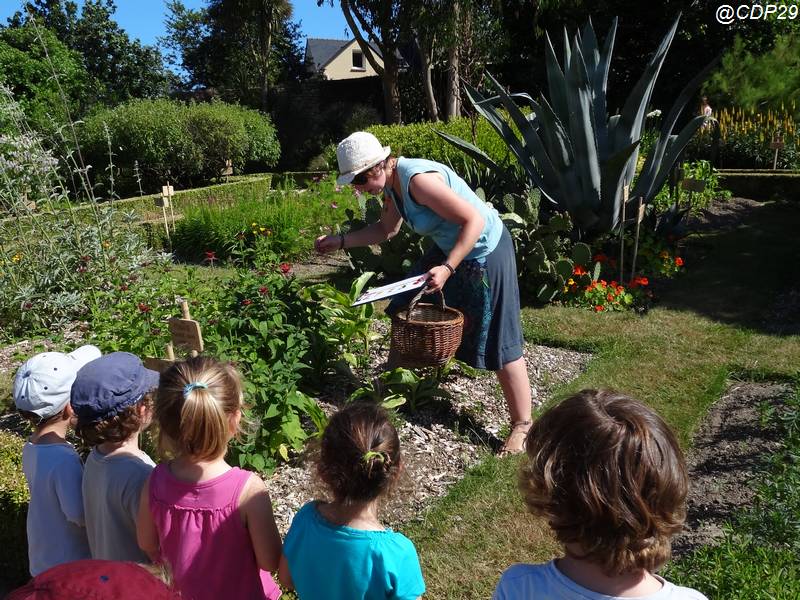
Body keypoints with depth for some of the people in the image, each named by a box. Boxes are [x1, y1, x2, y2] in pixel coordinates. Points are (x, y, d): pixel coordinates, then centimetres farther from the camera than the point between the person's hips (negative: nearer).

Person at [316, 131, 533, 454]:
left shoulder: (418, 179, -29)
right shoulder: (391, 184, 1)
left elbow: (474, 220, -29)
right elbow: (387, 228, 17)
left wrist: (446, 268, -31)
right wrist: (340, 241, 11)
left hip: (484, 250, -10)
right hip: (450, 247, 10)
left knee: (498, 341, -5)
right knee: (410, 305, 18)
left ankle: (521, 426, 7)